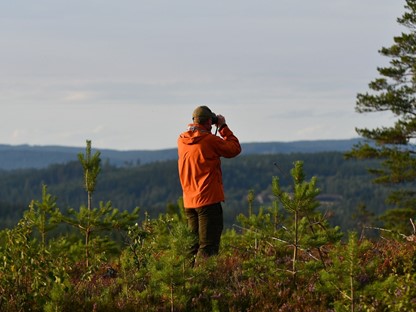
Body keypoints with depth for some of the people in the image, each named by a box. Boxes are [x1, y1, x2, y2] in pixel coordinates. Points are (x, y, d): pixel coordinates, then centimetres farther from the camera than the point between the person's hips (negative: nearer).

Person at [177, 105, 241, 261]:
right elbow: (234, 149, -3)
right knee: (208, 247, -5)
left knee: (194, 244, 15)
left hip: (189, 202, 7)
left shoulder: (182, 140, 5)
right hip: (208, 200, -7)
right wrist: (223, 127, 5)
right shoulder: (210, 140, -14)